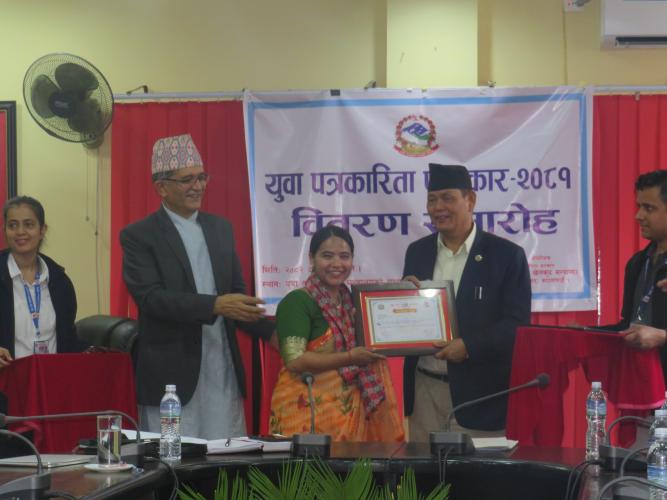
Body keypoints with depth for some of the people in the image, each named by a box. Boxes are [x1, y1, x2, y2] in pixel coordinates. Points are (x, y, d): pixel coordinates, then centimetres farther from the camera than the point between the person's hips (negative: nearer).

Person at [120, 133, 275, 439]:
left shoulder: (221, 229, 15)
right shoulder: (139, 237, -3)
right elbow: (150, 297, -15)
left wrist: (271, 332, 3)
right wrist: (215, 305, -24)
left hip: (224, 372, 5)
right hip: (173, 375, -5)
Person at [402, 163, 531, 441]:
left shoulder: (507, 255, -4)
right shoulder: (417, 252, 11)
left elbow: (517, 324, -8)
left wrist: (469, 346, -20)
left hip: (479, 394, -4)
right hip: (425, 390, 4)